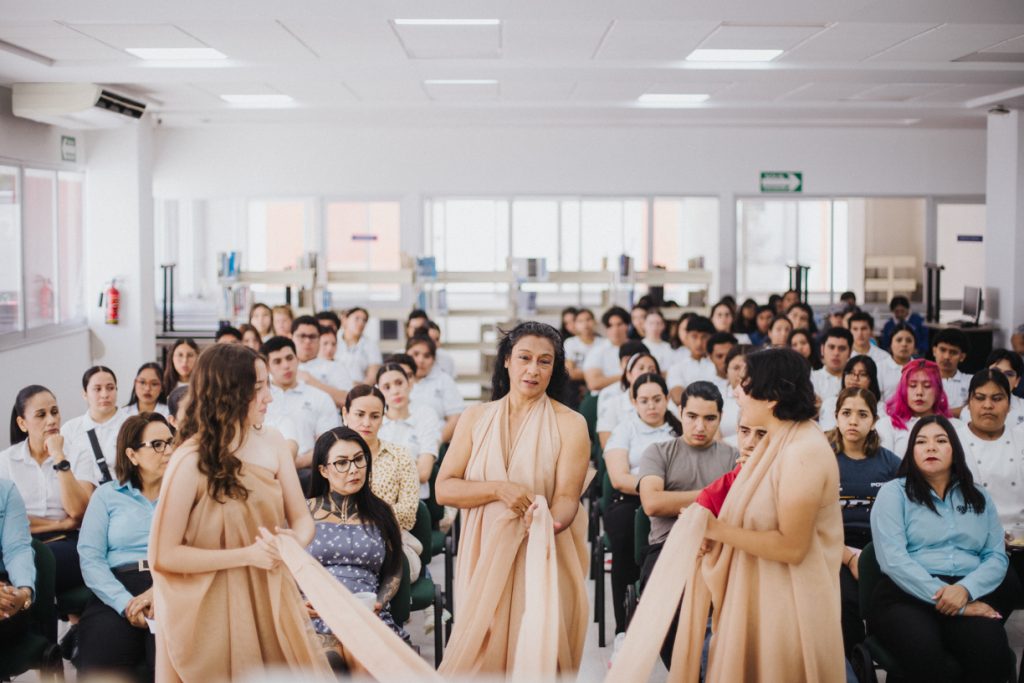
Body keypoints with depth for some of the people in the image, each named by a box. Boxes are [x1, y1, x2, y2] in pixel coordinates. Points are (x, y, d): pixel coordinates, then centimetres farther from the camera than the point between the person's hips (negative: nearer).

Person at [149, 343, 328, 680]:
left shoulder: (272, 442, -2)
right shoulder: (192, 460, -18)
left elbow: (302, 518, 3)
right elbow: (163, 554, -17)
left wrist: (296, 540, -20)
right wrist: (246, 555, -21)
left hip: (269, 598, 5)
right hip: (211, 608, -5)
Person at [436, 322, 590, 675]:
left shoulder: (570, 424, -4)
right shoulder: (476, 418, 4)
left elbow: (567, 497, -12)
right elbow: (444, 489, -1)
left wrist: (552, 523, -35)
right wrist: (499, 489, -17)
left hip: (544, 557, -2)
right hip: (485, 556, 2)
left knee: (537, 654, -2)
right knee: (481, 655, 3)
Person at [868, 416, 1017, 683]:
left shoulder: (980, 498, 20)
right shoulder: (893, 493, 7)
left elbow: (997, 557, 9)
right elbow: (893, 559, -7)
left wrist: (965, 590, -13)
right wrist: (949, 602, -16)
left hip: (969, 596, 3)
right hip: (907, 595, -3)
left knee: (991, 650, -32)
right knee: (924, 655, -37)